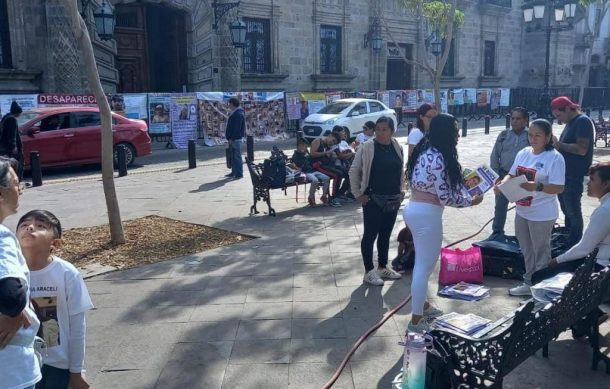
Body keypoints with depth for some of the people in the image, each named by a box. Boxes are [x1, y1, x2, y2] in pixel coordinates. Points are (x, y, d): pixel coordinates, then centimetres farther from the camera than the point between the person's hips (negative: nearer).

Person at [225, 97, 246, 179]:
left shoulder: (239, 114, -16)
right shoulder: (234, 113, 16)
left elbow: (237, 128, -21)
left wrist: (232, 138, -21)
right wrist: (230, 138, 18)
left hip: (236, 139, -10)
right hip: (232, 138, 10)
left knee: (237, 156, -6)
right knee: (233, 156, 15)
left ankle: (239, 174, -2)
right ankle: (234, 172, 22)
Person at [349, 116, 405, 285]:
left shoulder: (398, 148, 4)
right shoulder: (366, 148, -10)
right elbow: (354, 171, -4)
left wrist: (401, 189, 12)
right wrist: (358, 194, -6)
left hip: (393, 199, 5)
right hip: (373, 200, -5)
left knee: (385, 234, 15)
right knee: (370, 235, 1)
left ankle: (383, 267, 29)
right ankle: (369, 271, 11)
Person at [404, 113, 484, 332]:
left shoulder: (425, 151, 10)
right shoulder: (438, 157, -20)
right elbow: (445, 197, -20)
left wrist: (463, 185, 14)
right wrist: (470, 201, -4)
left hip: (414, 209, 10)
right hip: (427, 214, -10)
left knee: (422, 263, 22)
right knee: (425, 266, 1)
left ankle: (422, 306, 39)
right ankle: (416, 320, 10)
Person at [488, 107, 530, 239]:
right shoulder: (504, 135, 1)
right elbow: (494, 156, 5)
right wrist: (496, 175, 0)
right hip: (504, 175, 2)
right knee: (500, 205, 10)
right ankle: (497, 232, 25)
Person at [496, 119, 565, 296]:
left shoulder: (554, 157, -16)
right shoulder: (523, 153, 4)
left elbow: (559, 188, -19)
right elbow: (512, 175, 9)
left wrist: (537, 186, -34)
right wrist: (502, 183, -12)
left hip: (542, 215, -7)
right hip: (522, 211, 7)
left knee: (541, 252, 8)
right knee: (527, 251, 20)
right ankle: (529, 282, 36)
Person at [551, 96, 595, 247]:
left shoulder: (583, 121, -15)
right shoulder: (570, 122, 14)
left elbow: (581, 149, -24)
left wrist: (559, 145, -18)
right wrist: (557, 145, 3)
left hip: (574, 177, -10)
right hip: (564, 174, 10)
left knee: (573, 211, -1)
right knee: (567, 210, 19)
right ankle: (567, 240, 33)